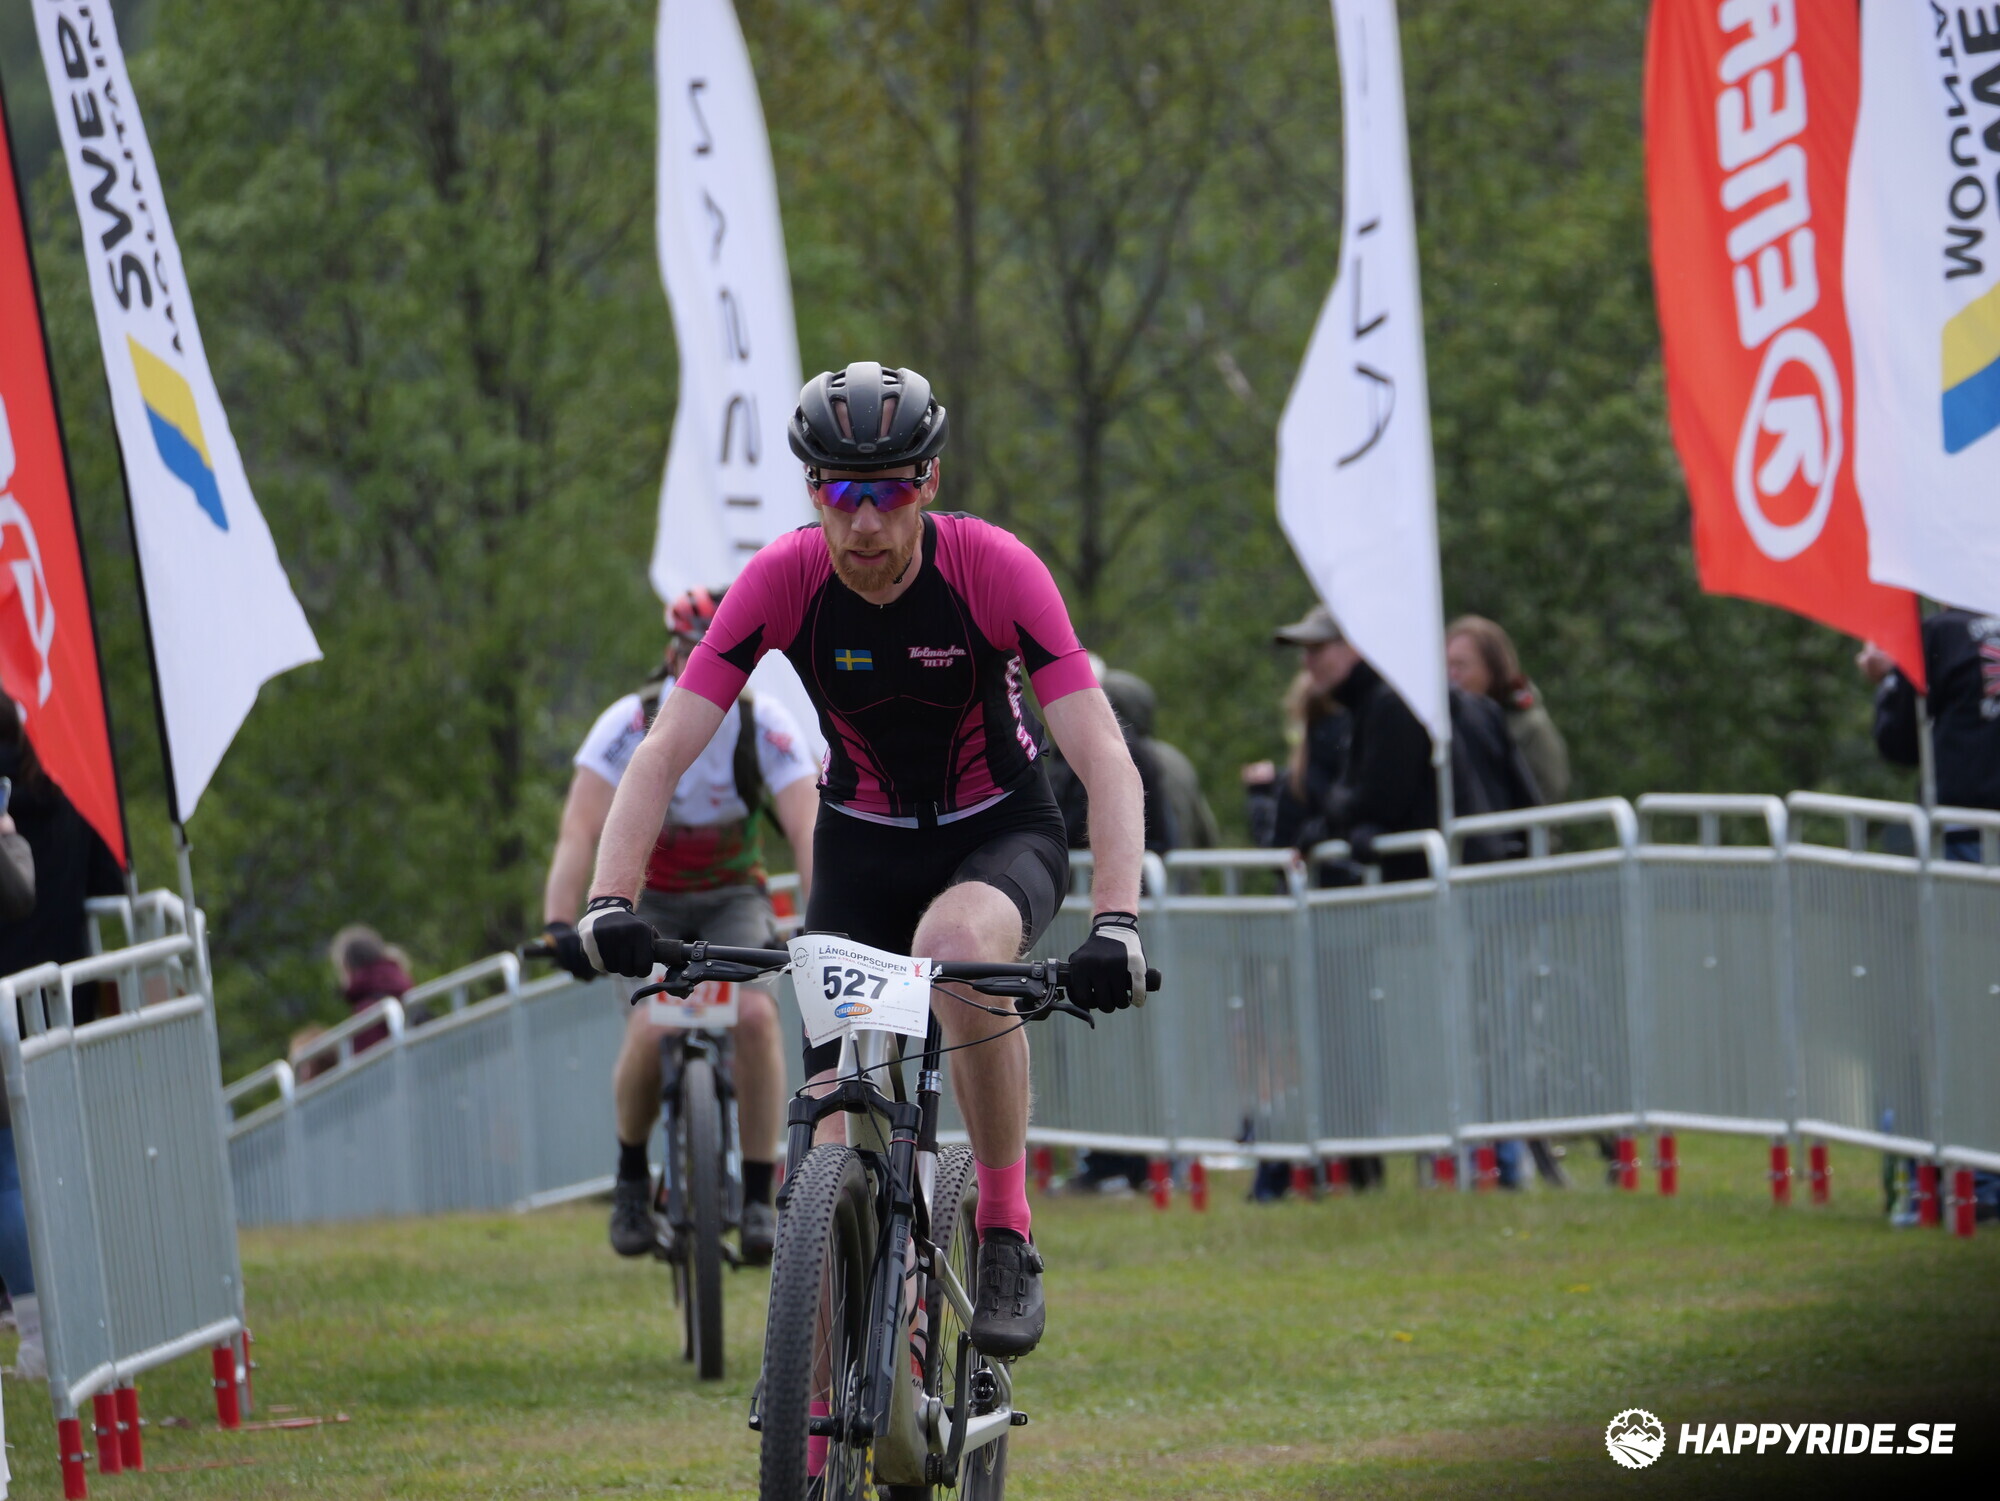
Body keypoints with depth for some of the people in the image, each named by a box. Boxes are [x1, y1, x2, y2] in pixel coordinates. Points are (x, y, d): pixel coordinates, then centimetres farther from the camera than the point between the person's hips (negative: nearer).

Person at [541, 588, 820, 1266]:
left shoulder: (766, 726, -18)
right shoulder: (629, 725, -21)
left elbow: (807, 830, -26)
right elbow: (580, 832, -29)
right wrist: (560, 924, -44)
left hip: (732, 898, 1)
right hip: (648, 900, -1)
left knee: (755, 1013, -28)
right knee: (650, 1031, -27)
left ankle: (759, 1197, -19)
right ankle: (632, 1177, 1)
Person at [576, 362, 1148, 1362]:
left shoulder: (992, 568, -24)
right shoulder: (783, 581, -19)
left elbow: (1105, 759, -28)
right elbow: (663, 752, -20)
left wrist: (1114, 921, -42)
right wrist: (608, 902, -35)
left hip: (1000, 835, -2)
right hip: (864, 845, 2)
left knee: (958, 945, -38)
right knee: (838, 1135, -11)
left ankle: (1007, 1239, -23)